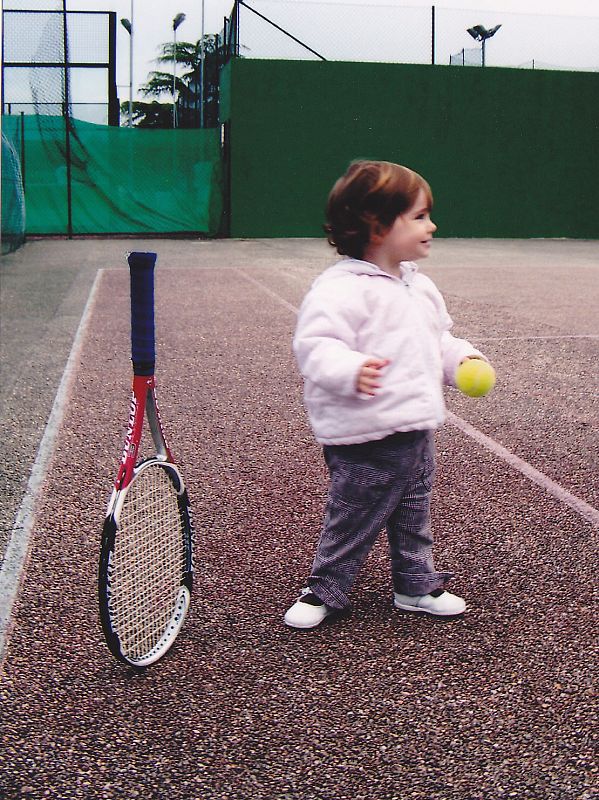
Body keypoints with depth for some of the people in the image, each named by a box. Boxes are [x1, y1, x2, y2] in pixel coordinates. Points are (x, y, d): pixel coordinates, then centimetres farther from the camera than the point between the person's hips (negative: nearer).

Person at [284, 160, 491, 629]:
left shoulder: (420, 286, 12)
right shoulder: (341, 289, -18)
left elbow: (438, 338, 26)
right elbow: (315, 344, -27)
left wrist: (459, 358, 9)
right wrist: (350, 371, -43)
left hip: (417, 430, 8)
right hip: (366, 438, -8)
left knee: (414, 516, 20)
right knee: (352, 520, 5)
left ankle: (417, 585, 36)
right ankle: (325, 590, 24)